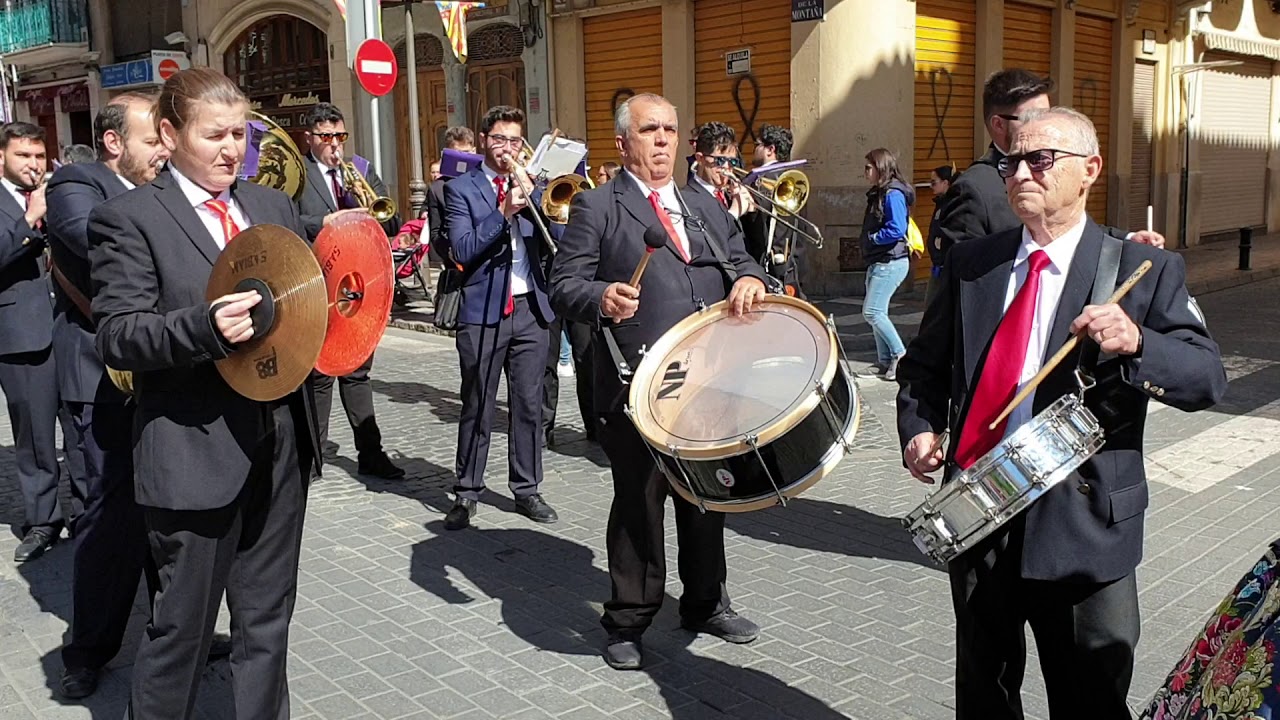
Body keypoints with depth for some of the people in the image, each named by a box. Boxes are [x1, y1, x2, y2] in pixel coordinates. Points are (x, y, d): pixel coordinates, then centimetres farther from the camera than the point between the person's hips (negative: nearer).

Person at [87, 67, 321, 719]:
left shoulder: (274, 206, 14)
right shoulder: (128, 218, -4)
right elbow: (117, 336, -11)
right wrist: (205, 327, -27)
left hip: (280, 439, 6)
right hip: (194, 452, -5)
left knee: (267, 617, 17)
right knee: (183, 626, 7)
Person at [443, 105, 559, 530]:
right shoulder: (461, 188, 2)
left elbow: (555, 242, 3)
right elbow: (463, 250, -11)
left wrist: (533, 202, -13)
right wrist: (504, 212, -19)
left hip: (531, 308, 3)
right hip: (483, 311, -3)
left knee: (528, 404, 7)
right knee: (477, 408, 4)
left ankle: (527, 489, 18)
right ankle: (467, 492, 15)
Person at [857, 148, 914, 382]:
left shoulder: (893, 194, -15)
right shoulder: (878, 193, 15)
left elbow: (896, 230, -24)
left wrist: (872, 238, -12)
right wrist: (870, 238, 4)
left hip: (891, 263, -10)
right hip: (878, 262, 10)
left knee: (872, 311, -12)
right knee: (876, 312, 11)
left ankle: (900, 354, -1)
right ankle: (885, 362, 17)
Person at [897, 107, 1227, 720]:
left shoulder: (1144, 270, -3)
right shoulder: (970, 263, 6)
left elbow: (1208, 380, -8)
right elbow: (925, 363, 13)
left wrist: (1137, 343, -28)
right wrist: (919, 429, -6)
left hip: (1083, 526, -3)